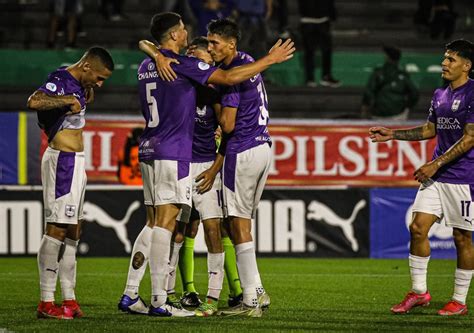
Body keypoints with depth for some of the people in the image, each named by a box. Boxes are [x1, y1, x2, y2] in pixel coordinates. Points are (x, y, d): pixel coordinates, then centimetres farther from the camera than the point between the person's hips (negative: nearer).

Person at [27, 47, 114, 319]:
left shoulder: (79, 84, 13)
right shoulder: (61, 81, -16)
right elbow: (34, 101, -37)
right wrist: (67, 100, -27)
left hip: (75, 162, 11)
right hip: (62, 161, -11)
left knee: (73, 230, 12)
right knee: (57, 229, -10)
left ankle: (69, 298, 18)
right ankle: (46, 303, -10)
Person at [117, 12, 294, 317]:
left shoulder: (146, 66, 14)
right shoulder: (183, 64, -11)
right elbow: (230, 77, -13)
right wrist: (270, 60, -4)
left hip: (149, 150, 8)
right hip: (173, 153, -8)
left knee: (153, 224, 11)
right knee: (165, 222, -9)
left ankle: (130, 295, 7)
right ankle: (159, 301, -11)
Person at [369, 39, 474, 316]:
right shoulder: (440, 95, 13)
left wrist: (436, 164, -17)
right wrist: (393, 134, 18)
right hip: (436, 176, 7)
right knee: (418, 228, 0)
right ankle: (419, 292, 10)